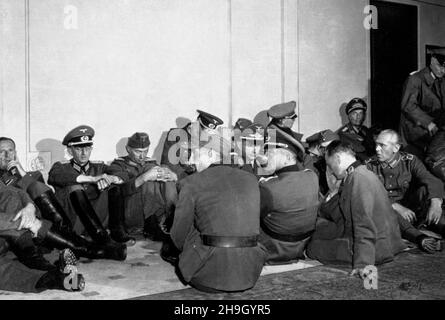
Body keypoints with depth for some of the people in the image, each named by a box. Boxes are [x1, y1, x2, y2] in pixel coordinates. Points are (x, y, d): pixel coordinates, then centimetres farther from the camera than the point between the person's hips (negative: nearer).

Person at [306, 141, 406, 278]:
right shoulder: (362, 173, 13)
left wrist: (363, 263, -32)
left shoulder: (358, 178, -21)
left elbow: (364, 224, -29)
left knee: (313, 246, -4)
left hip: (377, 247, -10)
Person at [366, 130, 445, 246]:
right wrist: (396, 207, -29)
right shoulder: (370, 166, -3)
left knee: (425, 190, -25)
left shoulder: (410, 161, -3)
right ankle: (419, 237, -44)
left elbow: (432, 181, -18)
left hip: (410, 207, 1)